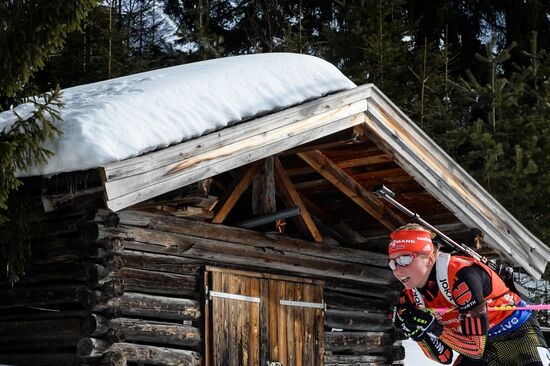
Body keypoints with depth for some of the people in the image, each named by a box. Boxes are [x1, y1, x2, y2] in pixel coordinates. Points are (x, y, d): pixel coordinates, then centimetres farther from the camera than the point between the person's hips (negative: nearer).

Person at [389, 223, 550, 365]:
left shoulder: (460, 275, -28)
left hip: (518, 332, -7)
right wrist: (415, 332, -21)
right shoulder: (412, 297, -7)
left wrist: (433, 327, -34)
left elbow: (476, 347, -26)